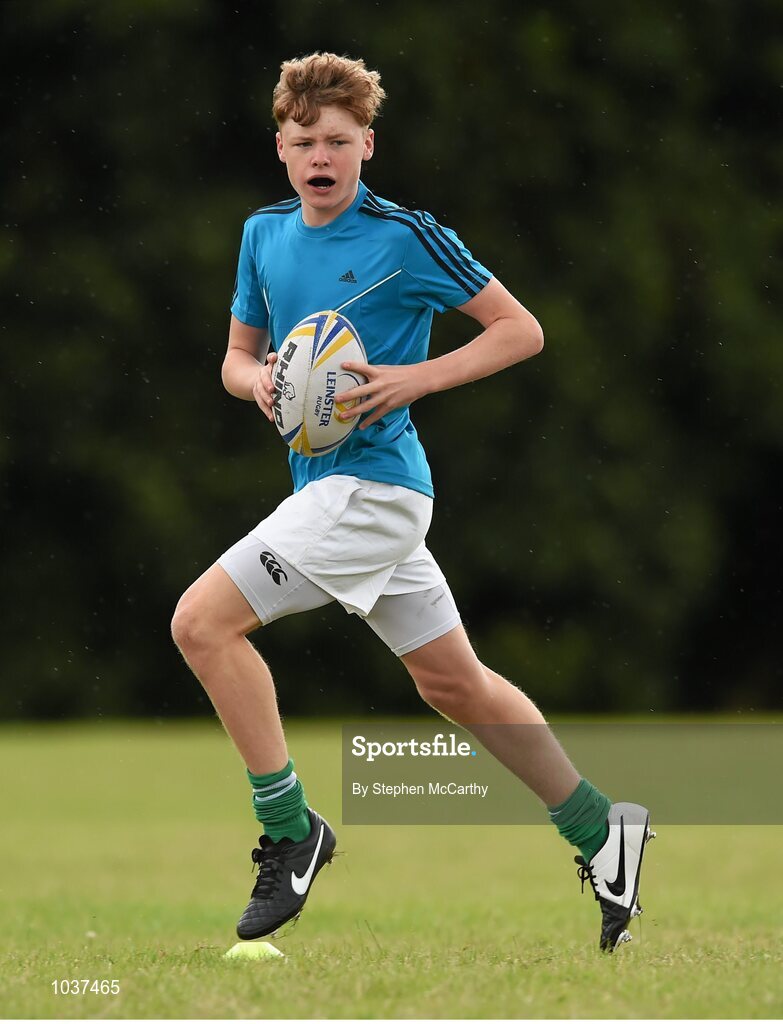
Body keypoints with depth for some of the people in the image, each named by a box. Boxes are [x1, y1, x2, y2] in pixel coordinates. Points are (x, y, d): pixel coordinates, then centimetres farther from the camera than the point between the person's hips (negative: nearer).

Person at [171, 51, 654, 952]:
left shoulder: (407, 237, -10)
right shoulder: (265, 235, 10)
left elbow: (521, 330, -5)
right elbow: (238, 355, 19)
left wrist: (417, 378, -16)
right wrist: (257, 380, -4)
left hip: (373, 482, -8)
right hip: (327, 483, 8)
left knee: (203, 621, -17)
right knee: (454, 683, 16)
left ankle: (289, 830, -9)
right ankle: (598, 831, 26)